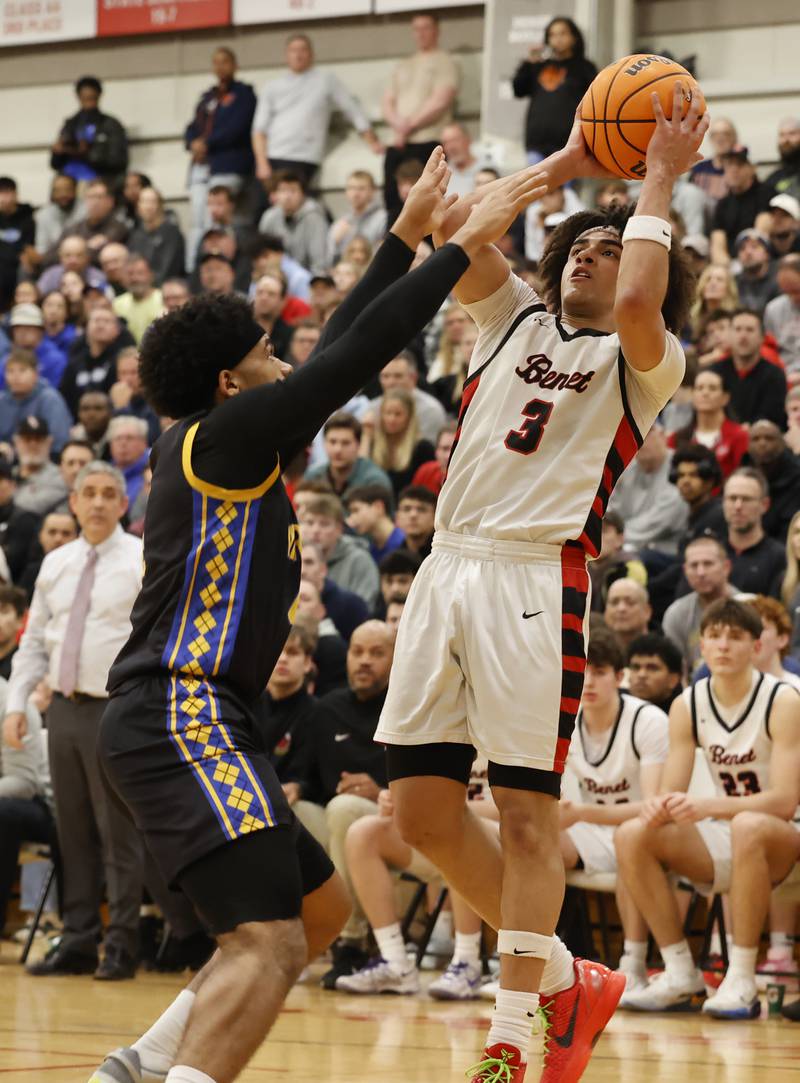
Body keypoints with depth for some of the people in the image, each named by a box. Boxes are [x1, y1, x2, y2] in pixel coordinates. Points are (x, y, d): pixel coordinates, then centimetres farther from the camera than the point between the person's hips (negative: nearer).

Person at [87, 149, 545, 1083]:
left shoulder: (226, 449, 20)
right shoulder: (220, 435, -6)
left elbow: (337, 353, 27)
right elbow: (354, 358, -9)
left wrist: (407, 237, 31)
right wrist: (465, 244, -3)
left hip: (185, 723, 11)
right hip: (179, 720, -11)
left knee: (320, 910, 22)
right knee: (267, 942, -25)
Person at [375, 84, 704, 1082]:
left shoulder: (644, 361, 6)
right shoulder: (516, 321, 22)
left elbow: (638, 302, -17)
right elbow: (457, 231, 8)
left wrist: (660, 181, -5)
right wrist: (569, 161, 9)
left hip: (536, 579, -6)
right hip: (448, 569, 6)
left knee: (525, 815, -7)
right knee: (420, 812, 4)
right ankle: (565, 980, 18)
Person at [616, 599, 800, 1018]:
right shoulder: (687, 706, 0)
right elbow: (671, 793, -2)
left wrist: (708, 806, -36)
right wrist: (659, 808, -28)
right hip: (722, 842, 6)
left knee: (748, 827, -39)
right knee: (632, 836, -17)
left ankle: (741, 982, -33)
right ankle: (681, 975, -11)